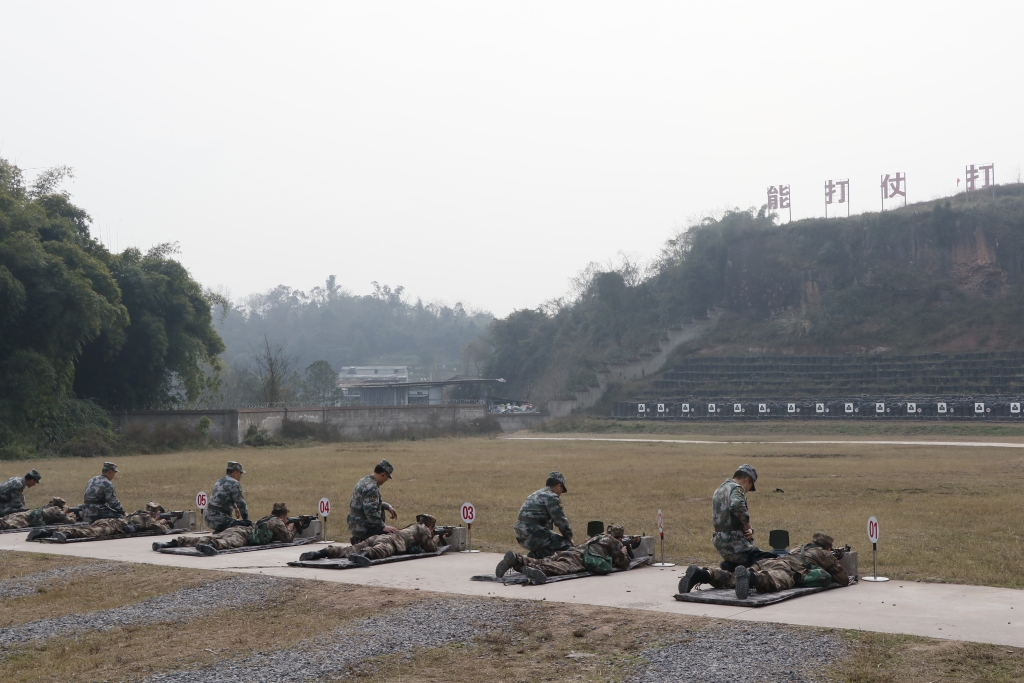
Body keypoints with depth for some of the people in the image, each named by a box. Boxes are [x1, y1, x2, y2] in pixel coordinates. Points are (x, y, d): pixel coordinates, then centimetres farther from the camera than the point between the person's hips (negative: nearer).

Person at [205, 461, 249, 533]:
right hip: (219, 520, -9)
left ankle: (218, 533, 19)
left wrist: (235, 507, 51)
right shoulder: (234, 483, -11)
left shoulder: (220, 481, 18)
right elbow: (241, 503, -10)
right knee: (247, 525, -14)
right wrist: (246, 519, 2)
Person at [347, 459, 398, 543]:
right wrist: (383, 527, -23)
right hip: (362, 528, -10)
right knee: (393, 535, -13)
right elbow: (370, 511, -26)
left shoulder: (365, 480, 11)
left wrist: (388, 506, 16)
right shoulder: (371, 487, -19)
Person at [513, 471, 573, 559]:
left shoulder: (535, 495, 21)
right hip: (533, 537, -9)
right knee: (566, 545, -4)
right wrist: (569, 538, 9)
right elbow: (561, 521, -6)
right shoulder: (552, 497, -8)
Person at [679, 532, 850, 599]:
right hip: (784, 567, -7)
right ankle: (748, 577, -70)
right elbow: (844, 580, 30)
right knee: (776, 582, -38)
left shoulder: (801, 548, 44)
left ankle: (702, 573, -34)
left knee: (731, 579, -9)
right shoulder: (823, 554, 27)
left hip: (766, 561, 7)